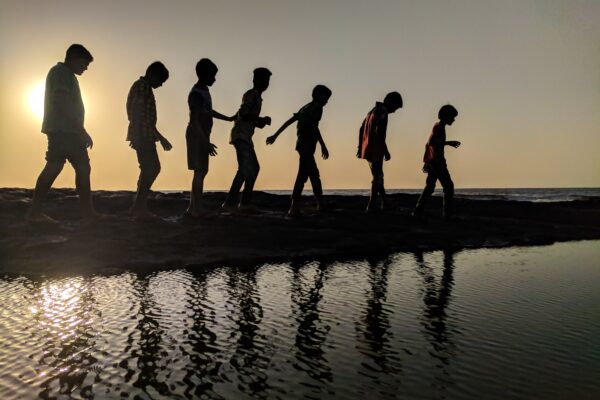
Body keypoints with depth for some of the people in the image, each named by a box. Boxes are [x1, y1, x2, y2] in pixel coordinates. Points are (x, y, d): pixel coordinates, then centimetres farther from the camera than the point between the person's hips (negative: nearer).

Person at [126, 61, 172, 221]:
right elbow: (136, 112, -16)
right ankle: (139, 208, -11)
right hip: (142, 135, -10)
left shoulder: (145, 88, 25)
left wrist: (160, 138, 27)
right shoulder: (142, 85, -5)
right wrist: (136, 135, -23)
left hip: (145, 136, 10)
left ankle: (139, 207, 13)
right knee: (151, 169, -12)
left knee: (150, 169, 9)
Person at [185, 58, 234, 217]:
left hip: (201, 136, 10)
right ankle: (196, 208, -6)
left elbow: (209, 112, 29)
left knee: (202, 170, 10)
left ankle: (193, 207, 16)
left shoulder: (204, 91, 14)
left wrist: (229, 118, 36)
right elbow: (194, 121, -21)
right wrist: (206, 142, -26)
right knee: (200, 171, -9)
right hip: (197, 136, -10)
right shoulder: (196, 94, -16)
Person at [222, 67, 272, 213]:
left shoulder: (257, 97, 23)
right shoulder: (250, 95, -7)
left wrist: (262, 121, 8)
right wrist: (262, 120, -14)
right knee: (245, 168, -18)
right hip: (241, 136, -10)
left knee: (254, 167, 11)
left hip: (246, 137, 10)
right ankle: (230, 203, -20)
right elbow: (243, 114, -20)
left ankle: (245, 202, 12)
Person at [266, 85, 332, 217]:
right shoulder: (317, 107, -3)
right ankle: (294, 207, -22)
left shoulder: (305, 108, 21)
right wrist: (323, 146, -19)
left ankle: (321, 204, 25)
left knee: (314, 174, 16)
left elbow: (288, 121, 18)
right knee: (303, 174, -15)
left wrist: (275, 135, 19)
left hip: (301, 144, 9)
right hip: (308, 145, -9)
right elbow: (314, 126, -17)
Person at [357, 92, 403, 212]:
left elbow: (361, 129, 19)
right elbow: (378, 133, -23)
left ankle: (384, 203, 24)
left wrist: (360, 147, 21)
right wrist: (386, 151, -18)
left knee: (378, 176, 16)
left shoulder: (373, 110, 17)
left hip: (367, 149, 9)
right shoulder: (382, 112, -12)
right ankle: (371, 205, -1)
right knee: (377, 178, -2)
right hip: (376, 151, -9)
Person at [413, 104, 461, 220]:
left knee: (429, 187, 9)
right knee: (448, 186, -6)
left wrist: (426, 161, 25)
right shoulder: (439, 127, -10)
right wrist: (448, 143, -18)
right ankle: (448, 214, -6)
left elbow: (428, 144, 23)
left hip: (431, 161, 10)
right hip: (437, 161, -10)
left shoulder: (438, 126, 19)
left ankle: (418, 212, 5)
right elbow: (430, 142, -22)